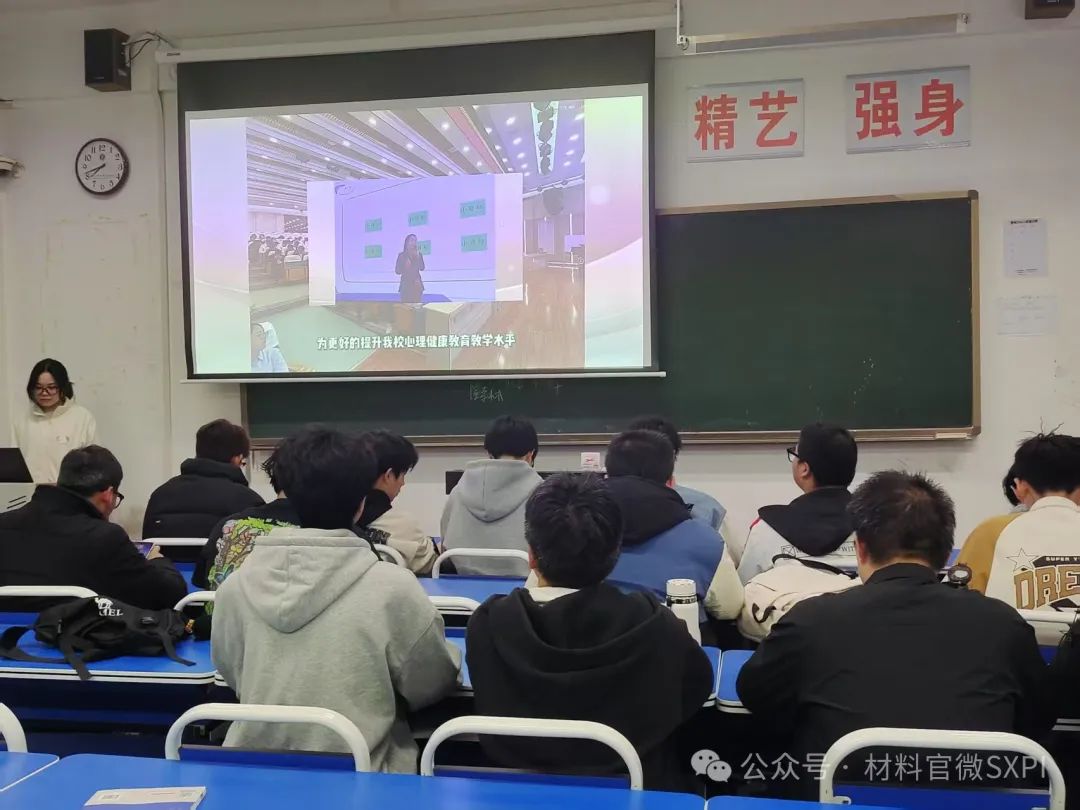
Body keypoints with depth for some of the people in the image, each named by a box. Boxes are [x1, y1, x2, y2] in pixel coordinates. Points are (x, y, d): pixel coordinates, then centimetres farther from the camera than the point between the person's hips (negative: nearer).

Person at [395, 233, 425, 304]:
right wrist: (405, 267, -14)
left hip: (416, 284, 2)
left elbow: (422, 268, -6)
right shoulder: (401, 255, 3)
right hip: (405, 284, -2)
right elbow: (397, 271, 2)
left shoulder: (419, 254, 7)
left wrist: (417, 256, -12)